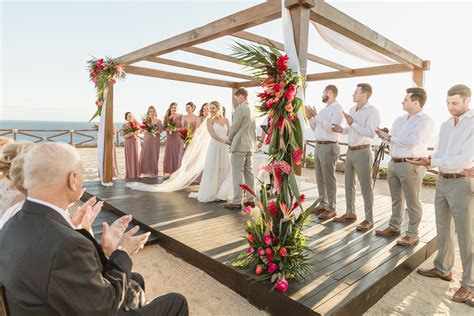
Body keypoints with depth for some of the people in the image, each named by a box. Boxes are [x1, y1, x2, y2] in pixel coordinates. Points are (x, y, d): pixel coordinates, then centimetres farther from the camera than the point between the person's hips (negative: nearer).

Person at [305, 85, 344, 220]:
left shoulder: (337, 108, -9)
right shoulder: (323, 110, 16)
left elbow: (332, 128, -21)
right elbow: (315, 128, 20)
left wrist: (316, 116, -19)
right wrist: (310, 117, 6)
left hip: (329, 147, -9)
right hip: (318, 146, 9)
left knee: (329, 179, -4)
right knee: (320, 178, 13)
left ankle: (331, 209, 5)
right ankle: (323, 204, 24)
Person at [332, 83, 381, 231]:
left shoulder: (372, 111, -12)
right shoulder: (352, 109, 11)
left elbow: (371, 133, -22)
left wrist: (353, 123, -22)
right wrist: (342, 130, 2)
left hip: (363, 152, -8)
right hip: (350, 151, 8)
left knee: (365, 186, -2)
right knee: (349, 184, 14)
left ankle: (369, 219, 8)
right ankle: (350, 213, 27)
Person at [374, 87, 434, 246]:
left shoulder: (425, 120, -9)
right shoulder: (400, 119, 15)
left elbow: (411, 141, -21)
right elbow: (390, 138, 12)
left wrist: (389, 137, -12)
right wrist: (384, 136, -10)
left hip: (411, 166, -7)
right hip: (393, 163, 7)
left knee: (412, 202, 3)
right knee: (396, 199, 16)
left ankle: (412, 234, 14)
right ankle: (394, 227, 29)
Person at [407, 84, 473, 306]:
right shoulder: (445, 125, 11)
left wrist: (431, 163, -20)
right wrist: (427, 159, -6)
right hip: (442, 181, 7)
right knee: (443, 229, 16)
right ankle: (443, 269, 31)